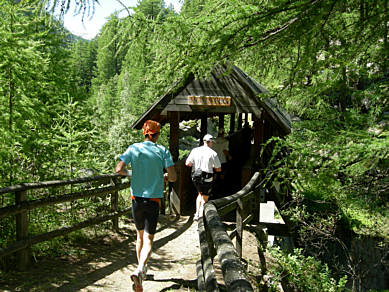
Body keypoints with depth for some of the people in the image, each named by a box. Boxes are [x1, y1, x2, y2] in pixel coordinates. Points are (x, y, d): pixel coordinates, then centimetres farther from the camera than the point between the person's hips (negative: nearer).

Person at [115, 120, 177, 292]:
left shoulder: (133, 148, -2)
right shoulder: (163, 151, -5)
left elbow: (119, 169, -10)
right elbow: (173, 177, -10)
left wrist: (130, 173, 10)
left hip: (136, 198, 2)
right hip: (154, 200, -2)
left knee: (140, 235, 21)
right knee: (148, 239, -1)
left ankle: (141, 268, 32)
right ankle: (139, 270, -23)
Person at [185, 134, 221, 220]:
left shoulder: (195, 150, -1)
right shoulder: (213, 153, -9)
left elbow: (187, 163, -1)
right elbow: (218, 169, -5)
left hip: (195, 177, 4)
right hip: (207, 179, -4)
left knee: (200, 194, 26)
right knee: (204, 198, 9)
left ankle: (197, 214, 21)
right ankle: (201, 216, 5)